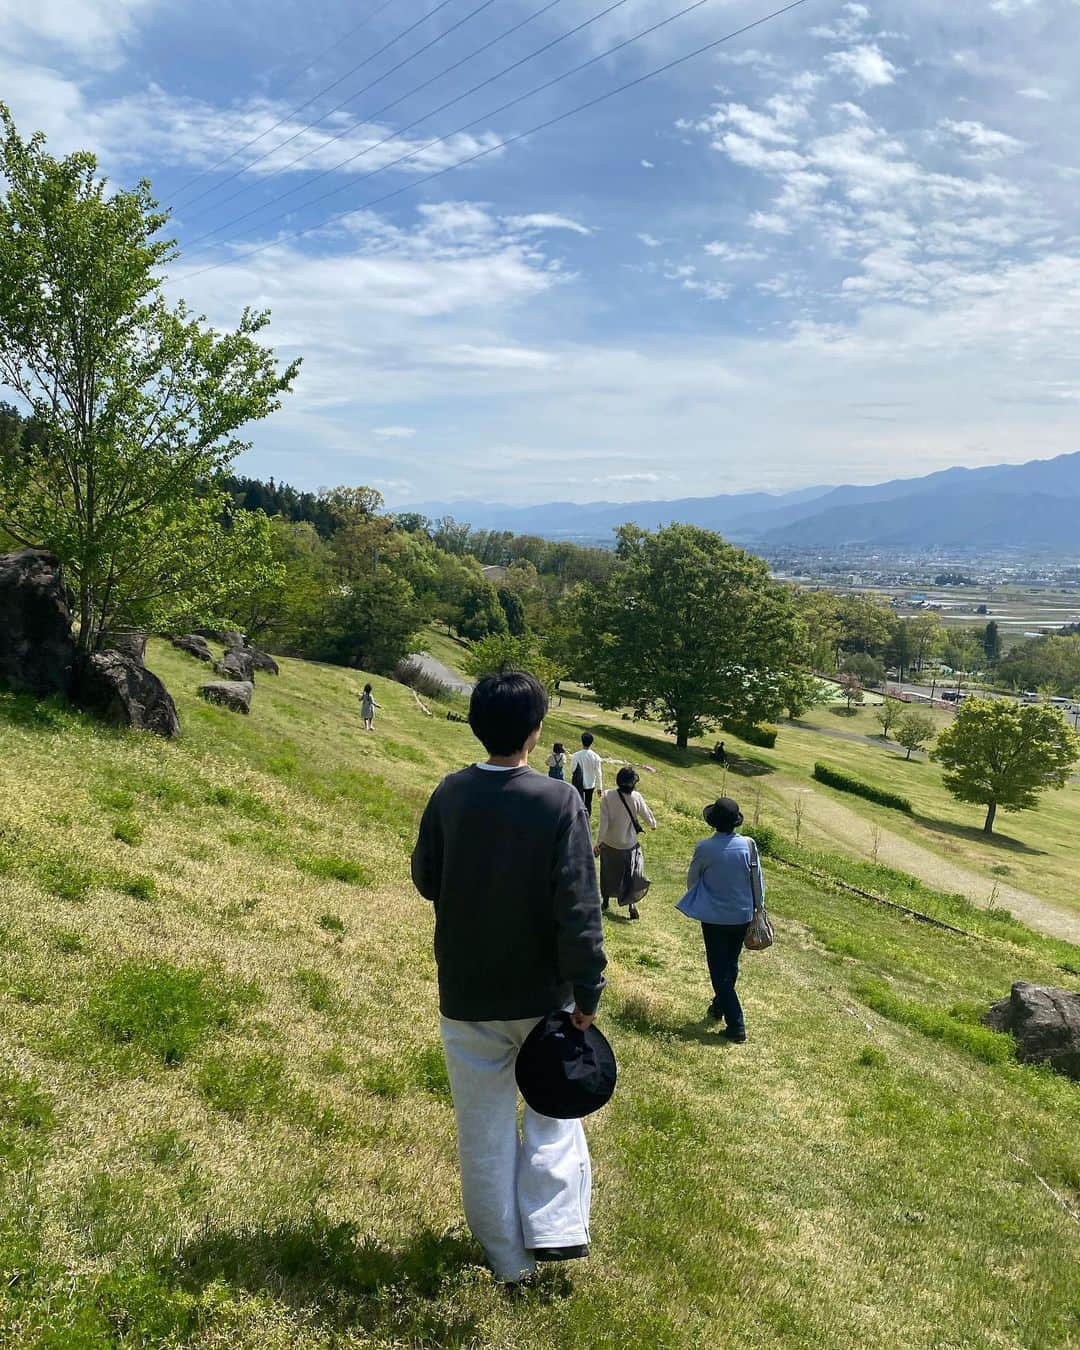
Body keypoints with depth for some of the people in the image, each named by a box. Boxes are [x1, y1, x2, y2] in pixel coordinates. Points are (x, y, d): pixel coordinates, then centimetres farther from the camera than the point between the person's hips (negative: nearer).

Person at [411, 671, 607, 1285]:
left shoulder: (450, 794, -9)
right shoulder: (560, 800, -18)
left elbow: (427, 879, 5)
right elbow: (578, 908, -19)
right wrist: (587, 995, -10)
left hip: (466, 996, 2)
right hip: (542, 994, -2)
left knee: (484, 1130, 17)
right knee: (553, 1109, 24)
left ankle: (507, 1260, 29)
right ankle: (554, 1228, 16)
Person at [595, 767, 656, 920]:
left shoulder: (607, 796, -20)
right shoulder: (636, 797, -18)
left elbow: (603, 822, -18)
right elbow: (647, 816, -3)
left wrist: (598, 842, -10)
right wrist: (653, 825, 20)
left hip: (609, 844, 1)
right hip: (629, 844, -1)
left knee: (608, 873, 22)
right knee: (631, 875, 15)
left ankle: (606, 901, 36)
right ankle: (632, 904, 8)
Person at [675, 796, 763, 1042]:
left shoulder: (705, 848, -16)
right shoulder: (748, 845, -10)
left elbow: (692, 880, -2)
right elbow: (757, 881, -1)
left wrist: (697, 903, 18)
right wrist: (758, 908, 13)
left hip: (714, 918, -3)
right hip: (742, 916, 4)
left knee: (719, 971, 5)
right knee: (730, 966, 22)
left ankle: (736, 1026, 2)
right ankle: (719, 1007, 40)